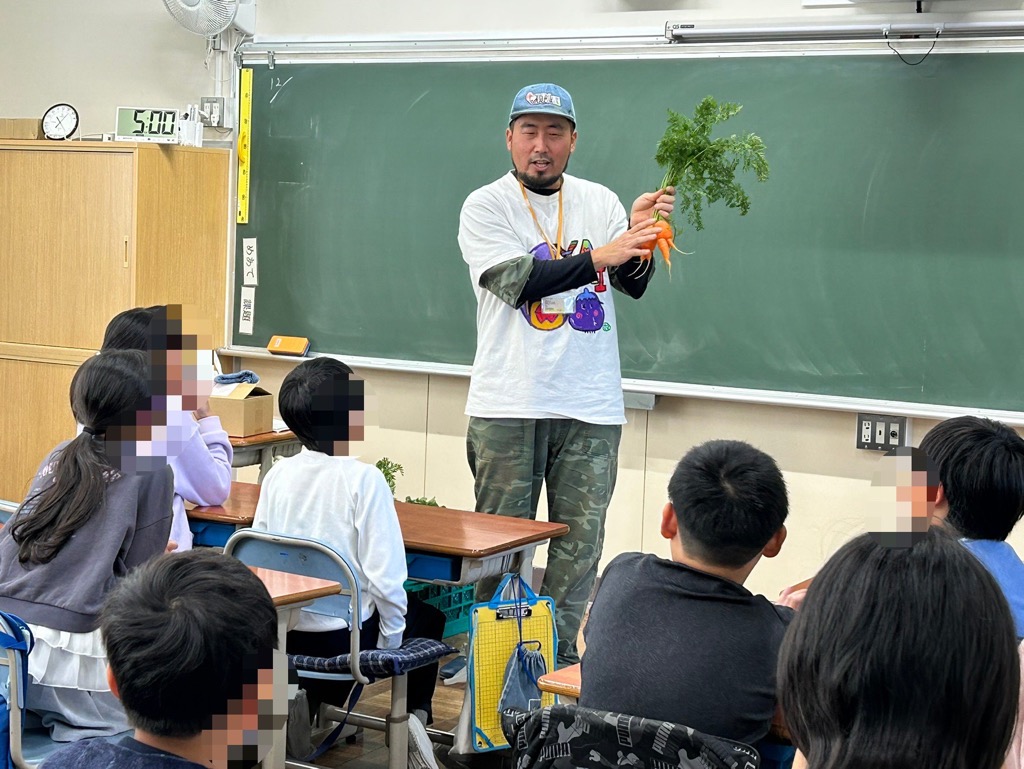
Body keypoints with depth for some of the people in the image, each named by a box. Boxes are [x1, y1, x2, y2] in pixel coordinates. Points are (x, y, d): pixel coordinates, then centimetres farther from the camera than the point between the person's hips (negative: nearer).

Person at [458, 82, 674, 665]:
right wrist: (598, 256, -26)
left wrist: (641, 234, -23)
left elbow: (634, 284, -2)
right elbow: (520, 282, -16)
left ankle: (560, 654, 19)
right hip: (508, 406, -3)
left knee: (580, 542, 7)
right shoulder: (486, 206, -1)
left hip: (592, 408, 3)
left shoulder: (600, 202, 9)